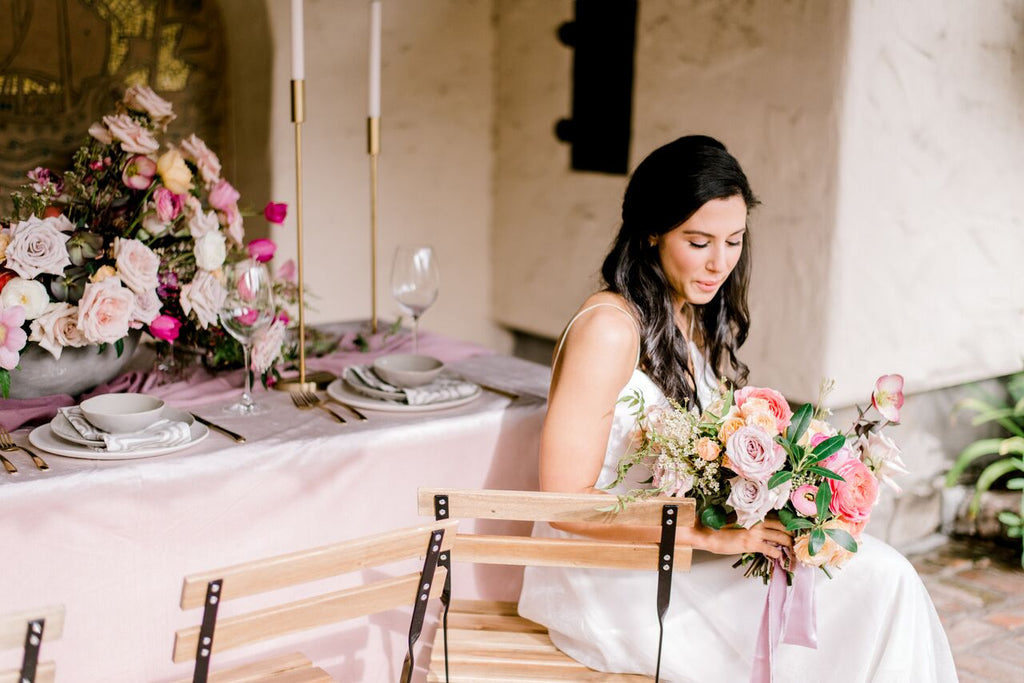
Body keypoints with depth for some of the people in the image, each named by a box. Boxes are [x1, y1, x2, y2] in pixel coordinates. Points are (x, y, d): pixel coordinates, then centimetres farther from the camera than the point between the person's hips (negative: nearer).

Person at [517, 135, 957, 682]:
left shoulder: (705, 326, 10)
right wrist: (711, 535, -22)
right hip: (606, 574, -8)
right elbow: (566, 498, -20)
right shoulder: (610, 328, -17)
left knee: (882, 576, -12)